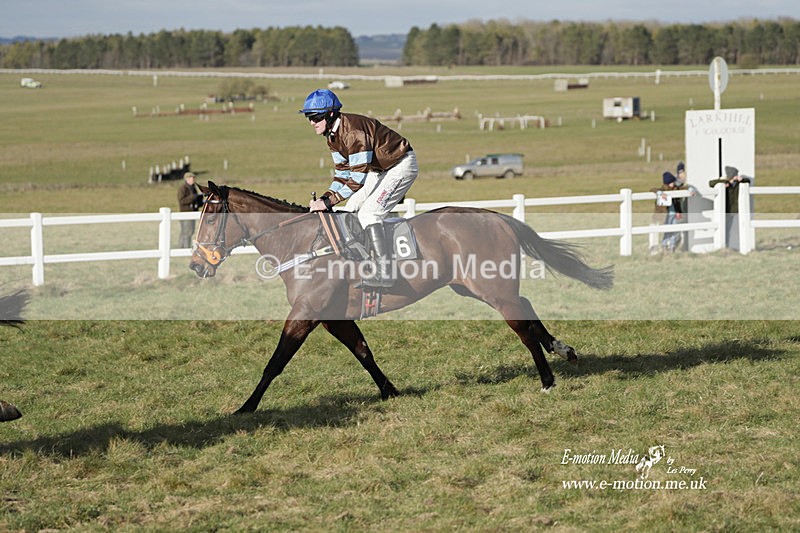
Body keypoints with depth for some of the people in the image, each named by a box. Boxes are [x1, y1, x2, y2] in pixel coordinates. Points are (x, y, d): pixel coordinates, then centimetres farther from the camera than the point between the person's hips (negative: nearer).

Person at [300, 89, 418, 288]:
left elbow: (357, 179, -32)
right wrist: (324, 198, -12)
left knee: (368, 215, -18)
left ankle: (384, 275, -14)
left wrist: (328, 201, -32)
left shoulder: (353, 131, -31)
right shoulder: (332, 134, 0)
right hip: (380, 168, 10)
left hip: (401, 165, -10)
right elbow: (342, 174, 3)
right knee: (352, 209, 8)